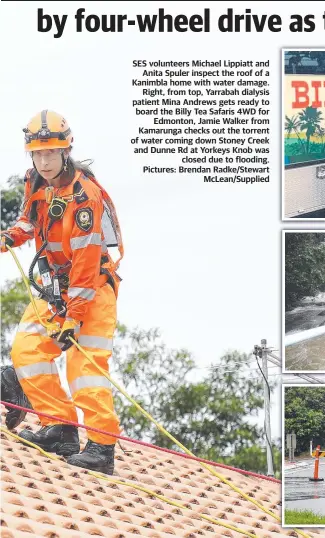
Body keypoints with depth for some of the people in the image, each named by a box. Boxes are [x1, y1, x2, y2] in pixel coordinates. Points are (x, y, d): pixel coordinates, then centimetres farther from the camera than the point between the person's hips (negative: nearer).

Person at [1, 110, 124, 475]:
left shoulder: (84, 194, -23)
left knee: (85, 364, -17)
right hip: (55, 286, 8)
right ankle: (61, 428, 1)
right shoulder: (35, 184, 2)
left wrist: (74, 316, -26)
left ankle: (102, 447, -16)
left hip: (92, 287, -8)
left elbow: (86, 261, -26)